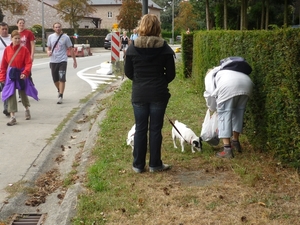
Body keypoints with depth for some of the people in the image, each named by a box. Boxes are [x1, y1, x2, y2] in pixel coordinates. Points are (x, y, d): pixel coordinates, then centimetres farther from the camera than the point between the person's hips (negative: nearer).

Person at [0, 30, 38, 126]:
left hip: (21, 74, -1)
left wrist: (25, 73, -25)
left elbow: (28, 63, -11)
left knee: (23, 93, 17)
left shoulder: (24, 49, -8)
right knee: (11, 94, -5)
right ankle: (12, 117, -3)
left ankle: (27, 109, 44)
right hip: (11, 74, 1)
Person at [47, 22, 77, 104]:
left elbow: (71, 49, 2)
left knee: (62, 79, -12)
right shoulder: (50, 37, 7)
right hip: (53, 61, 4)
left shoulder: (65, 37, -2)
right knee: (55, 79, 11)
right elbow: (48, 47, 17)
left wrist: (74, 61, 2)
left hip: (62, 61, -3)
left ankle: (60, 96, -9)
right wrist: (48, 52, -8)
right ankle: (59, 91, 38)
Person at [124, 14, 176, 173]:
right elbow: (171, 74, -1)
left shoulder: (132, 48, -5)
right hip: (158, 94, -1)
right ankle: (155, 164, 14)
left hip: (139, 94, 1)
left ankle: (138, 165, 15)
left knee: (140, 129, 9)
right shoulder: (165, 48, -5)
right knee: (155, 129, 7)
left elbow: (128, 72, 2)